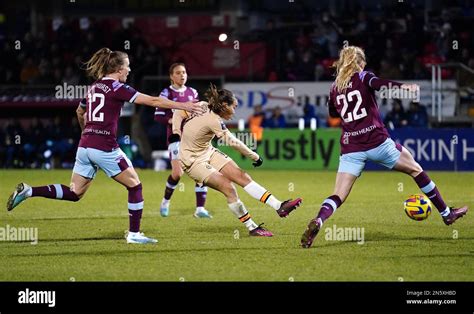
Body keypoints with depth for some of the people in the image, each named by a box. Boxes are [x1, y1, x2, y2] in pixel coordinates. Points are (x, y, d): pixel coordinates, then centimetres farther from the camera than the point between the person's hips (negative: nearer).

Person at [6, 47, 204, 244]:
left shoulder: (94, 87, 15)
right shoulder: (116, 88, -7)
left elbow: (80, 112, 33)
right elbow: (152, 101, -10)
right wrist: (183, 106, -6)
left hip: (85, 147, 7)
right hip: (104, 148, -7)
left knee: (74, 194, 12)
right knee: (135, 185, 6)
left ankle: (28, 191, 0)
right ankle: (134, 234, 6)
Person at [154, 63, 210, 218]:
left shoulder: (192, 92, 11)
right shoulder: (167, 93, -3)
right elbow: (158, 116, -7)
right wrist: (172, 120, -23)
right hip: (176, 136, -4)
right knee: (177, 173, -15)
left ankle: (200, 208, -5)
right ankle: (165, 201, 14)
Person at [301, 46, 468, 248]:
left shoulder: (335, 87, 13)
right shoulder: (363, 77, 1)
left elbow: (332, 113, 31)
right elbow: (378, 83, -24)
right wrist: (402, 86, -40)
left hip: (350, 148, 3)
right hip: (377, 142, -3)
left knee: (338, 196, -2)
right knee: (416, 170, 17)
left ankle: (318, 221, -33)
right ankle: (446, 213, 23)